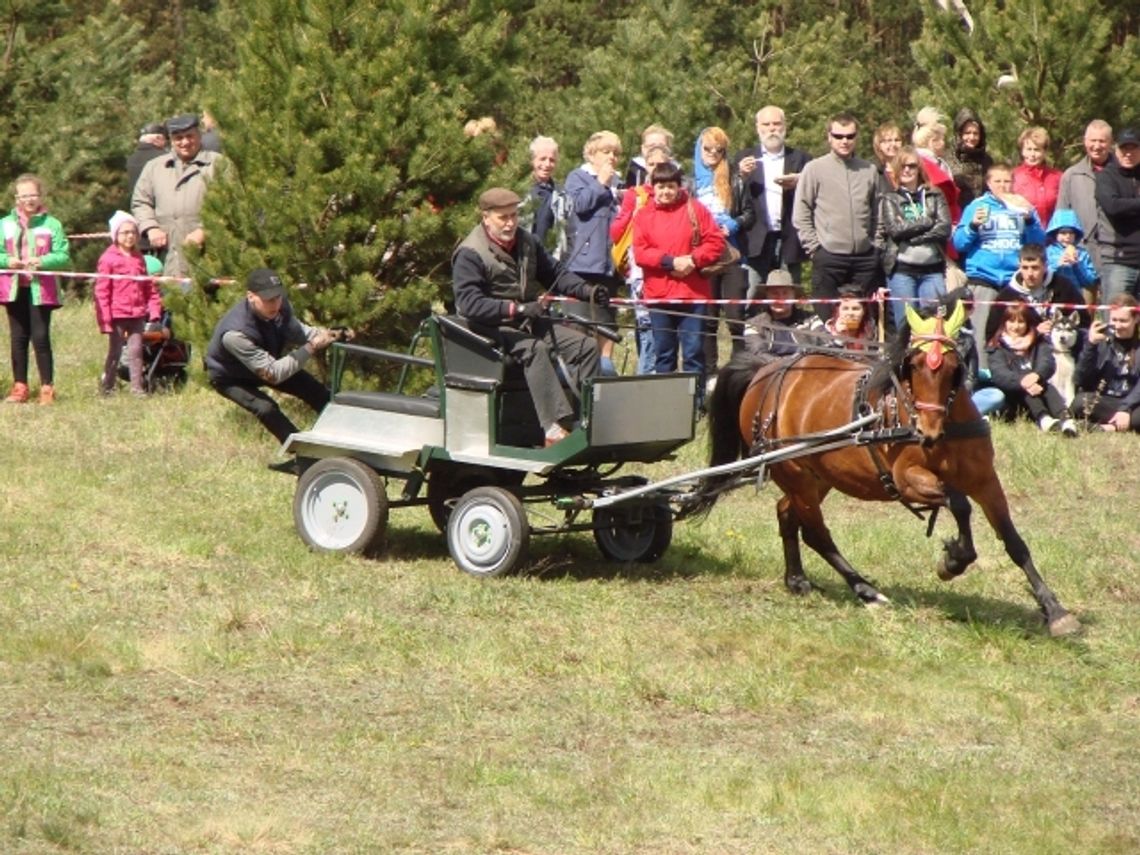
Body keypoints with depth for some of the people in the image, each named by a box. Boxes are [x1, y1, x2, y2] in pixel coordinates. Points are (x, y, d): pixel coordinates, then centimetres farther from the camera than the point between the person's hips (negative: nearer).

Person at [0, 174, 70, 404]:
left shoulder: (52, 225, 0)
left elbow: (64, 255, -4)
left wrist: (42, 261, -20)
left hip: (41, 289, -3)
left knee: (41, 337, -5)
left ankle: (47, 387, 0)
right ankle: (19, 386, 13)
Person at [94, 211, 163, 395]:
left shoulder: (139, 259, 11)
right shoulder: (108, 259, -6)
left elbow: (149, 287, 16)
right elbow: (101, 291, -8)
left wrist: (154, 308, 5)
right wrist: (105, 319, -13)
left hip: (137, 314, 4)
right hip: (117, 314, -4)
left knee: (136, 350, 4)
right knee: (115, 352, 3)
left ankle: (137, 387, 7)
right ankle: (106, 386, 12)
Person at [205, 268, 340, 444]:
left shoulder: (279, 305, -27)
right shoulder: (234, 334, -45)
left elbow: (296, 331, -8)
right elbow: (273, 374, -42)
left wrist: (322, 335, -30)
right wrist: (311, 348, -45)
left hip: (268, 362, 6)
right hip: (231, 378, -6)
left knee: (317, 393, 7)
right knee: (266, 409, -29)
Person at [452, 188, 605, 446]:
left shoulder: (527, 243, 13)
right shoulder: (470, 254, -12)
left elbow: (555, 273, 20)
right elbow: (468, 303, -23)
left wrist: (587, 291, 0)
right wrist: (517, 309, -31)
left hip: (529, 322, 8)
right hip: (492, 327, -8)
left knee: (586, 346, -7)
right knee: (534, 349, -36)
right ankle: (556, 428, -45)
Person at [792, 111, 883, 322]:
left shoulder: (869, 171, 10)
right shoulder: (815, 169, 1)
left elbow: (877, 213, 16)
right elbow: (801, 215, 0)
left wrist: (876, 244, 7)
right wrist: (814, 247, -6)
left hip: (865, 258, 3)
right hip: (829, 258, -3)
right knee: (826, 320, -3)